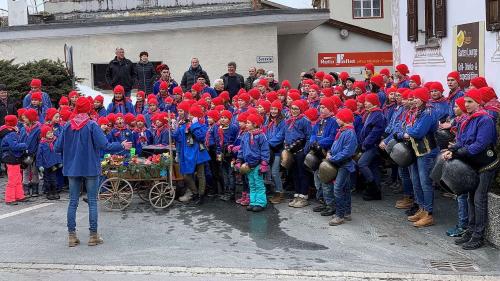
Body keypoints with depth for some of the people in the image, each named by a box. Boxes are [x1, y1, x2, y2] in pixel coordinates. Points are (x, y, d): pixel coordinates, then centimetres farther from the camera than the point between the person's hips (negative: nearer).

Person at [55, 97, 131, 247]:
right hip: (90, 168, -3)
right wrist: (122, 146, -3)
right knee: (92, 202, 4)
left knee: (73, 202, 9)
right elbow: (105, 145, -16)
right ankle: (93, 236, 8)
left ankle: (71, 236, 11)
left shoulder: (67, 126, 0)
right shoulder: (92, 126, -10)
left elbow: (57, 148, 1)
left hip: (72, 168, 3)